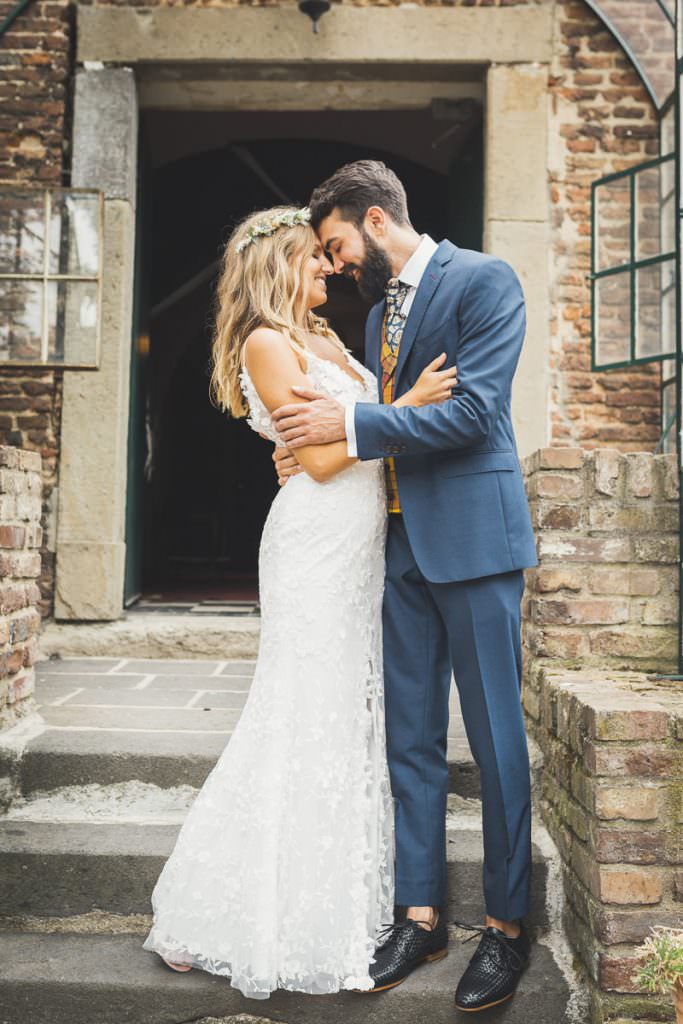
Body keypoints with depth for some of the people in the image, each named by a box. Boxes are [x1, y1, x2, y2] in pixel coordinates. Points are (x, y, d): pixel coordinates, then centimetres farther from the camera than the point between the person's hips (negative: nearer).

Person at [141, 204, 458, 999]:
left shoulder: (325, 338, 19)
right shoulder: (268, 343, -8)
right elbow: (318, 458, -14)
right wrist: (406, 405, -13)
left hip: (360, 545, 9)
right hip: (316, 545, -9)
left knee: (350, 712, 12)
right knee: (305, 718, -3)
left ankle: (339, 900, 25)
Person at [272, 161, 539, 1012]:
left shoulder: (483, 280, -5)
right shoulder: (379, 310, 20)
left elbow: (472, 411, -16)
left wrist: (350, 424, -14)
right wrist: (315, 449, -1)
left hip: (472, 538, -7)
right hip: (403, 543, 7)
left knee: (495, 737, 2)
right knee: (410, 737, 10)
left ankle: (506, 923, 18)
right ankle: (421, 914, 23)